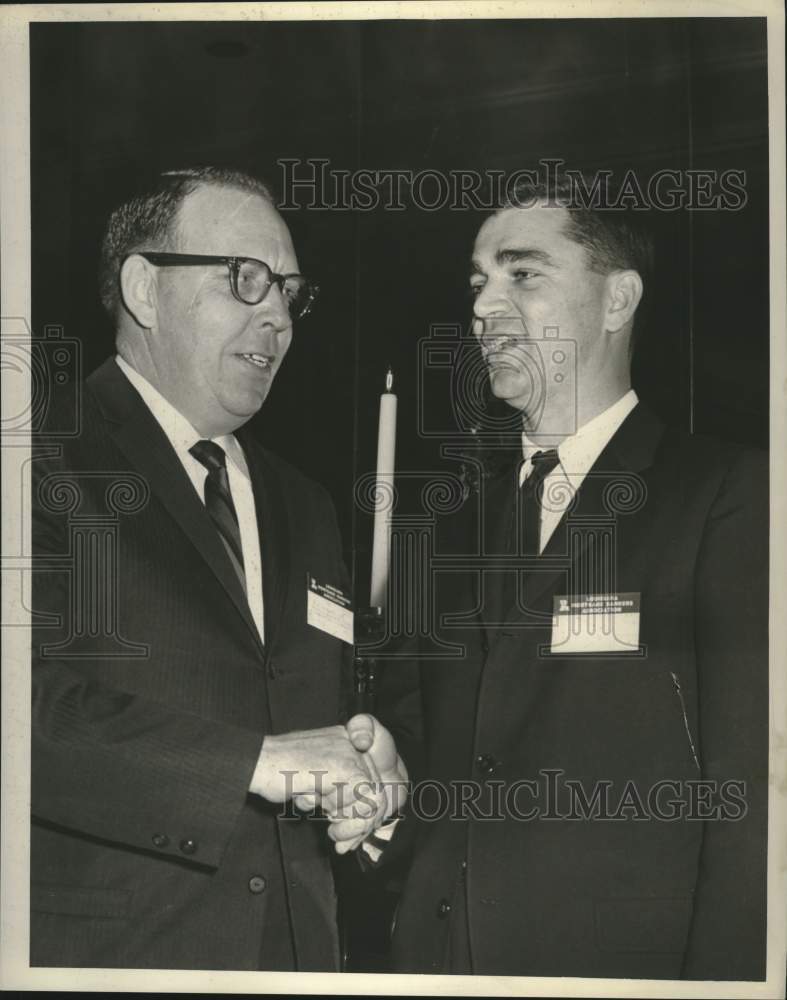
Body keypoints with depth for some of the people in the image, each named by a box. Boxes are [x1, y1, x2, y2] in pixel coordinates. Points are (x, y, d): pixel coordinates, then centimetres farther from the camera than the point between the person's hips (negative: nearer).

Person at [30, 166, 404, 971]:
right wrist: (257, 760, -23)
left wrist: (357, 782, -3)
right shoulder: (50, 465, -10)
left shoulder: (303, 508, 13)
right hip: (105, 944, -6)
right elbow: (37, 704, -23)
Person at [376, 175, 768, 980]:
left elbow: (751, 791, -14)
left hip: (626, 956, -5)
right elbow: (412, 727, 13)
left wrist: (721, 972, -20)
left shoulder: (731, 495, -9)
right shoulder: (458, 519, 10)